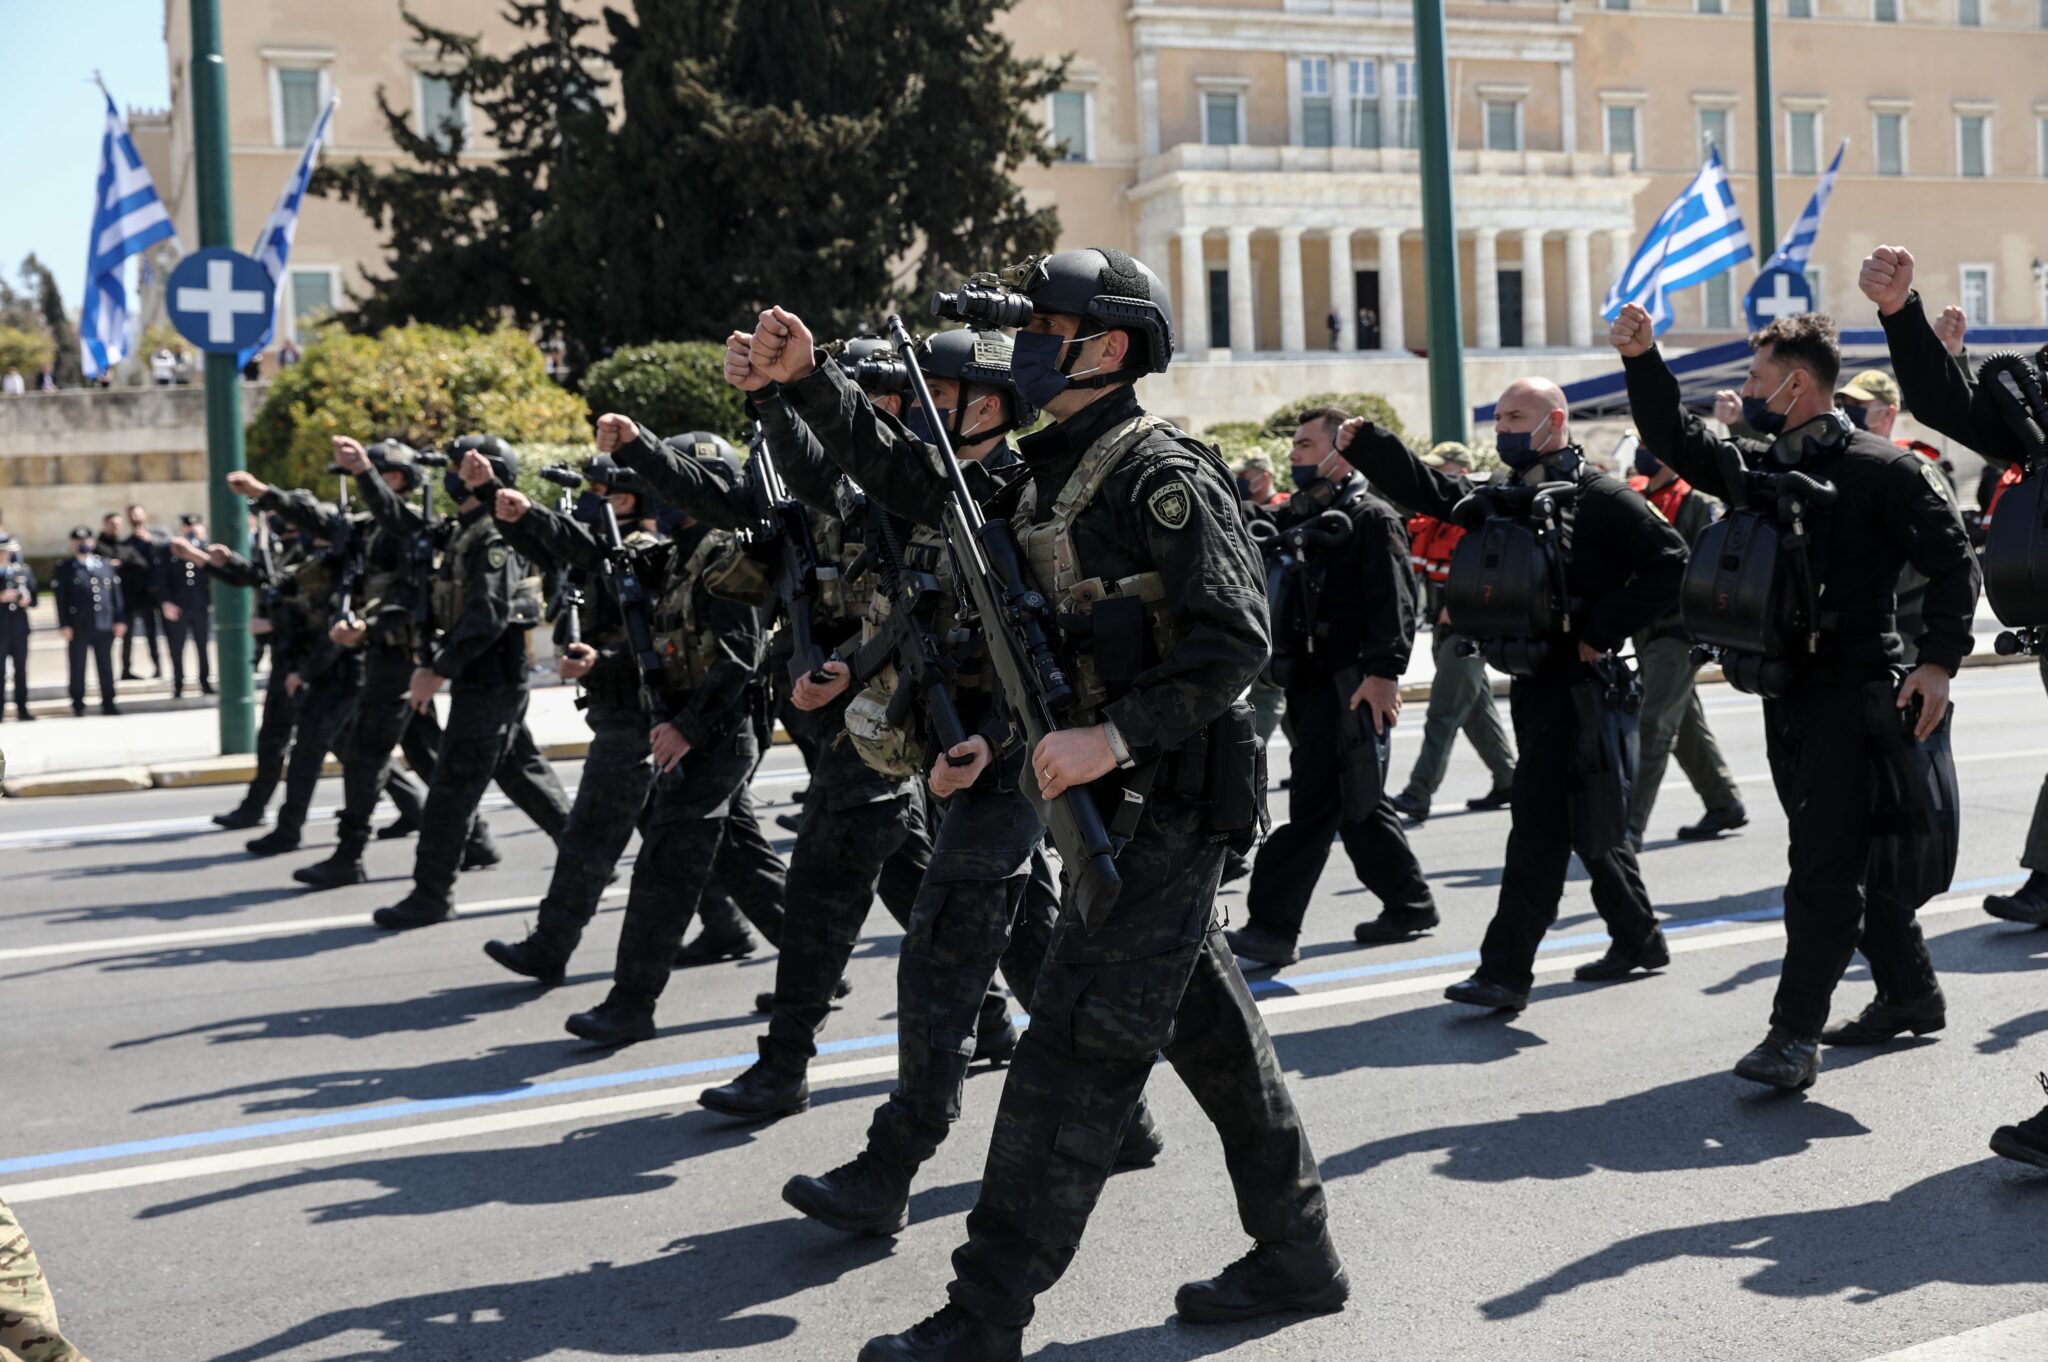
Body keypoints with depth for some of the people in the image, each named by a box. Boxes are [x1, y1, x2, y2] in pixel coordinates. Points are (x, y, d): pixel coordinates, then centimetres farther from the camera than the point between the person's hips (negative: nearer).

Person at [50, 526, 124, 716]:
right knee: (77, 667, 4)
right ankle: (78, 704, 14)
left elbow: (116, 593, 10)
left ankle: (108, 702, 13)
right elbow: (61, 599, -2)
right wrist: (65, 625, -9)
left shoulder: (106, 565, 12)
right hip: (78, 628, -2)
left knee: (106, 667, 6)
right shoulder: (64, 569, 3)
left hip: (104, 626, 2)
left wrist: (120, 620, 4)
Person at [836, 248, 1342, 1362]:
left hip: (1163, 799, -9)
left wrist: (1116, 732, -27)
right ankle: (1296, 1255, 28)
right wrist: (802, 382, 6)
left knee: (1073, 1052, -7)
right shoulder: (1044, 475, 14)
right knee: (1209, 1027, 15)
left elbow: (1235, 638, -19)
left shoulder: (1160, 473, -13)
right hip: (1110, 795, 9)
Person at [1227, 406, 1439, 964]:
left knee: (1313, 804, -9)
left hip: (1352, 686, -9)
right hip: (1310, 682, 9)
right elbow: (1272, 596, 23)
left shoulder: (1372, 519, -7)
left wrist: (1383, 673, -25)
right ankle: (1409, 905, 28)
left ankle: (1273, 926, -8)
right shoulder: (1296, 516, 19)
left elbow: (1394, 603, -16)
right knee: (1357, 803, 15)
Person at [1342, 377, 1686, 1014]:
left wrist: (1602, 630, -17)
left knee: (1539, 825, -9)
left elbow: (1670, 563, -14)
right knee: (1587, 822, 17)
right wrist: (1365, 444, -3)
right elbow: (1429, 492, 10)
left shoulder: (1601, 497, -9)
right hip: (1534, 682, 8)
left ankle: (1505, 971, -8)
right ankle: (1639, 939, 32)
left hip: (1578, 686, -8)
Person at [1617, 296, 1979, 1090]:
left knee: (1824, 864, -11)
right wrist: (1642, 360, 4)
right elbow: (1675, 440, 18)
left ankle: (1794, 1035, -11)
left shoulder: (1880, 470, -9)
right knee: (1854, 854, 16)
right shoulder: (1756, 467, 11)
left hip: (1855, 691, -7)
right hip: (1786, 690, 8)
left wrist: (1940, 659, -18)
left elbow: (1953, 561, -9)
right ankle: (1911, 995, 29)